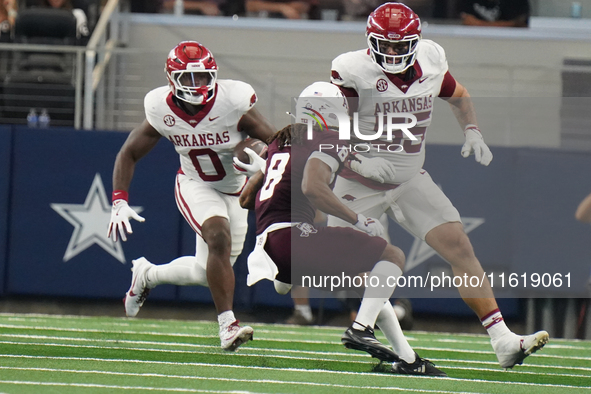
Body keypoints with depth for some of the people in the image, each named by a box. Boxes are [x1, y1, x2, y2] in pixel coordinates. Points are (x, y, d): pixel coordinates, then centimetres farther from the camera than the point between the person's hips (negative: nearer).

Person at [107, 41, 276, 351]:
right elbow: (128, 154, -5)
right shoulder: (162, 111, -18)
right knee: (219, 239, -30)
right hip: (195, 187, -2)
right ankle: (227, 325, -24)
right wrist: (119, 201, -16)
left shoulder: (233, 103, -26)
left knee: (208, 272, 6)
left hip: (235, 191, 2)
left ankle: (147, 275, 32)